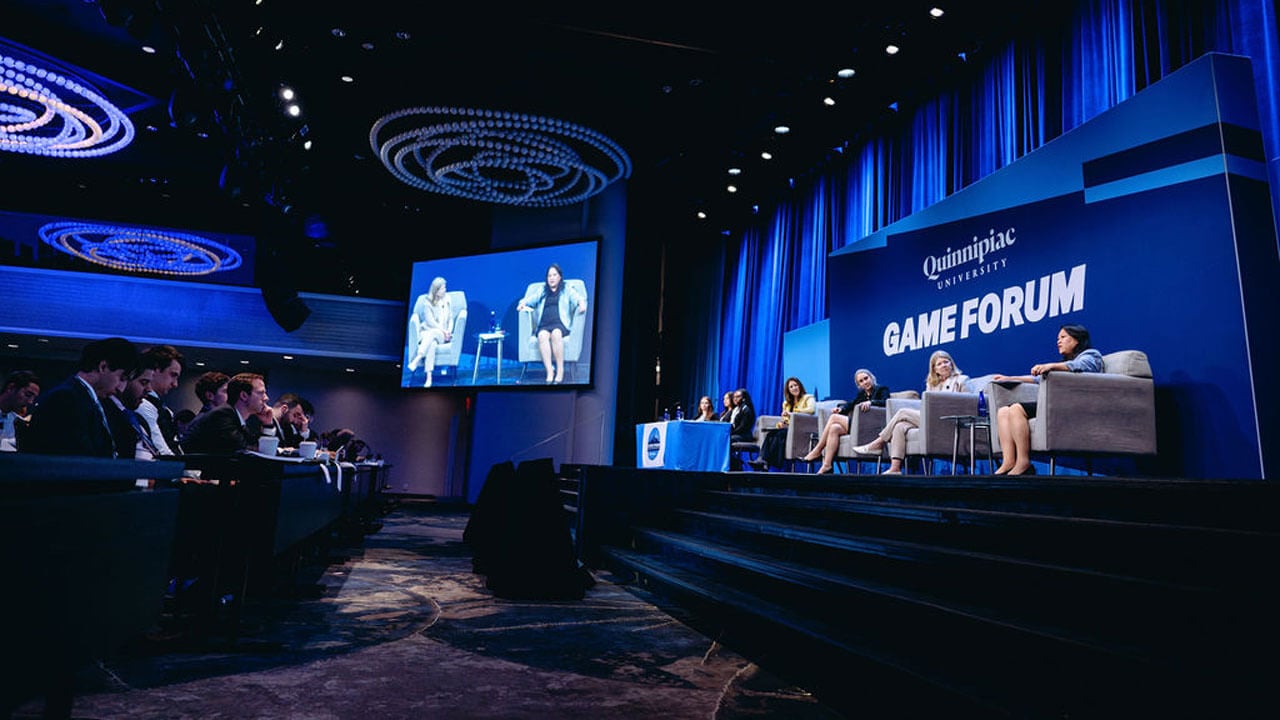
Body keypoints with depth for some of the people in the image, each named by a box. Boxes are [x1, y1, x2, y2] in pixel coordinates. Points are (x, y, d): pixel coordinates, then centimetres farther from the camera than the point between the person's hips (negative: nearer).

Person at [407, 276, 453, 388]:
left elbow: (450, 319, 15)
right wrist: (443, 330, -17)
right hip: (427, 331, -2)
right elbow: (430, 321, -5)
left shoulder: (447, 301, 16)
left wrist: (449, 331, -5)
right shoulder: (427, 302, 4)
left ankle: (416, 360, -53)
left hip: (442, 334, 2)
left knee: (432, 334, -37)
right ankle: (429, 378, -52)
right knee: (432, 343, -38)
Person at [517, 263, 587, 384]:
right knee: (542, 335, -35)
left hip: (560, 324, -2)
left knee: (556, 333, -38)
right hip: (543, 325, 2)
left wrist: (582, 303, -18)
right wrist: (522, 304, -3)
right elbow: (529, 299, 20)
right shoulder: (541, 291, 30)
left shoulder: (567, 290, 22)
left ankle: (560, 371, -36)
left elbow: (578, 298, 6)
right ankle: (549, 373, -42)